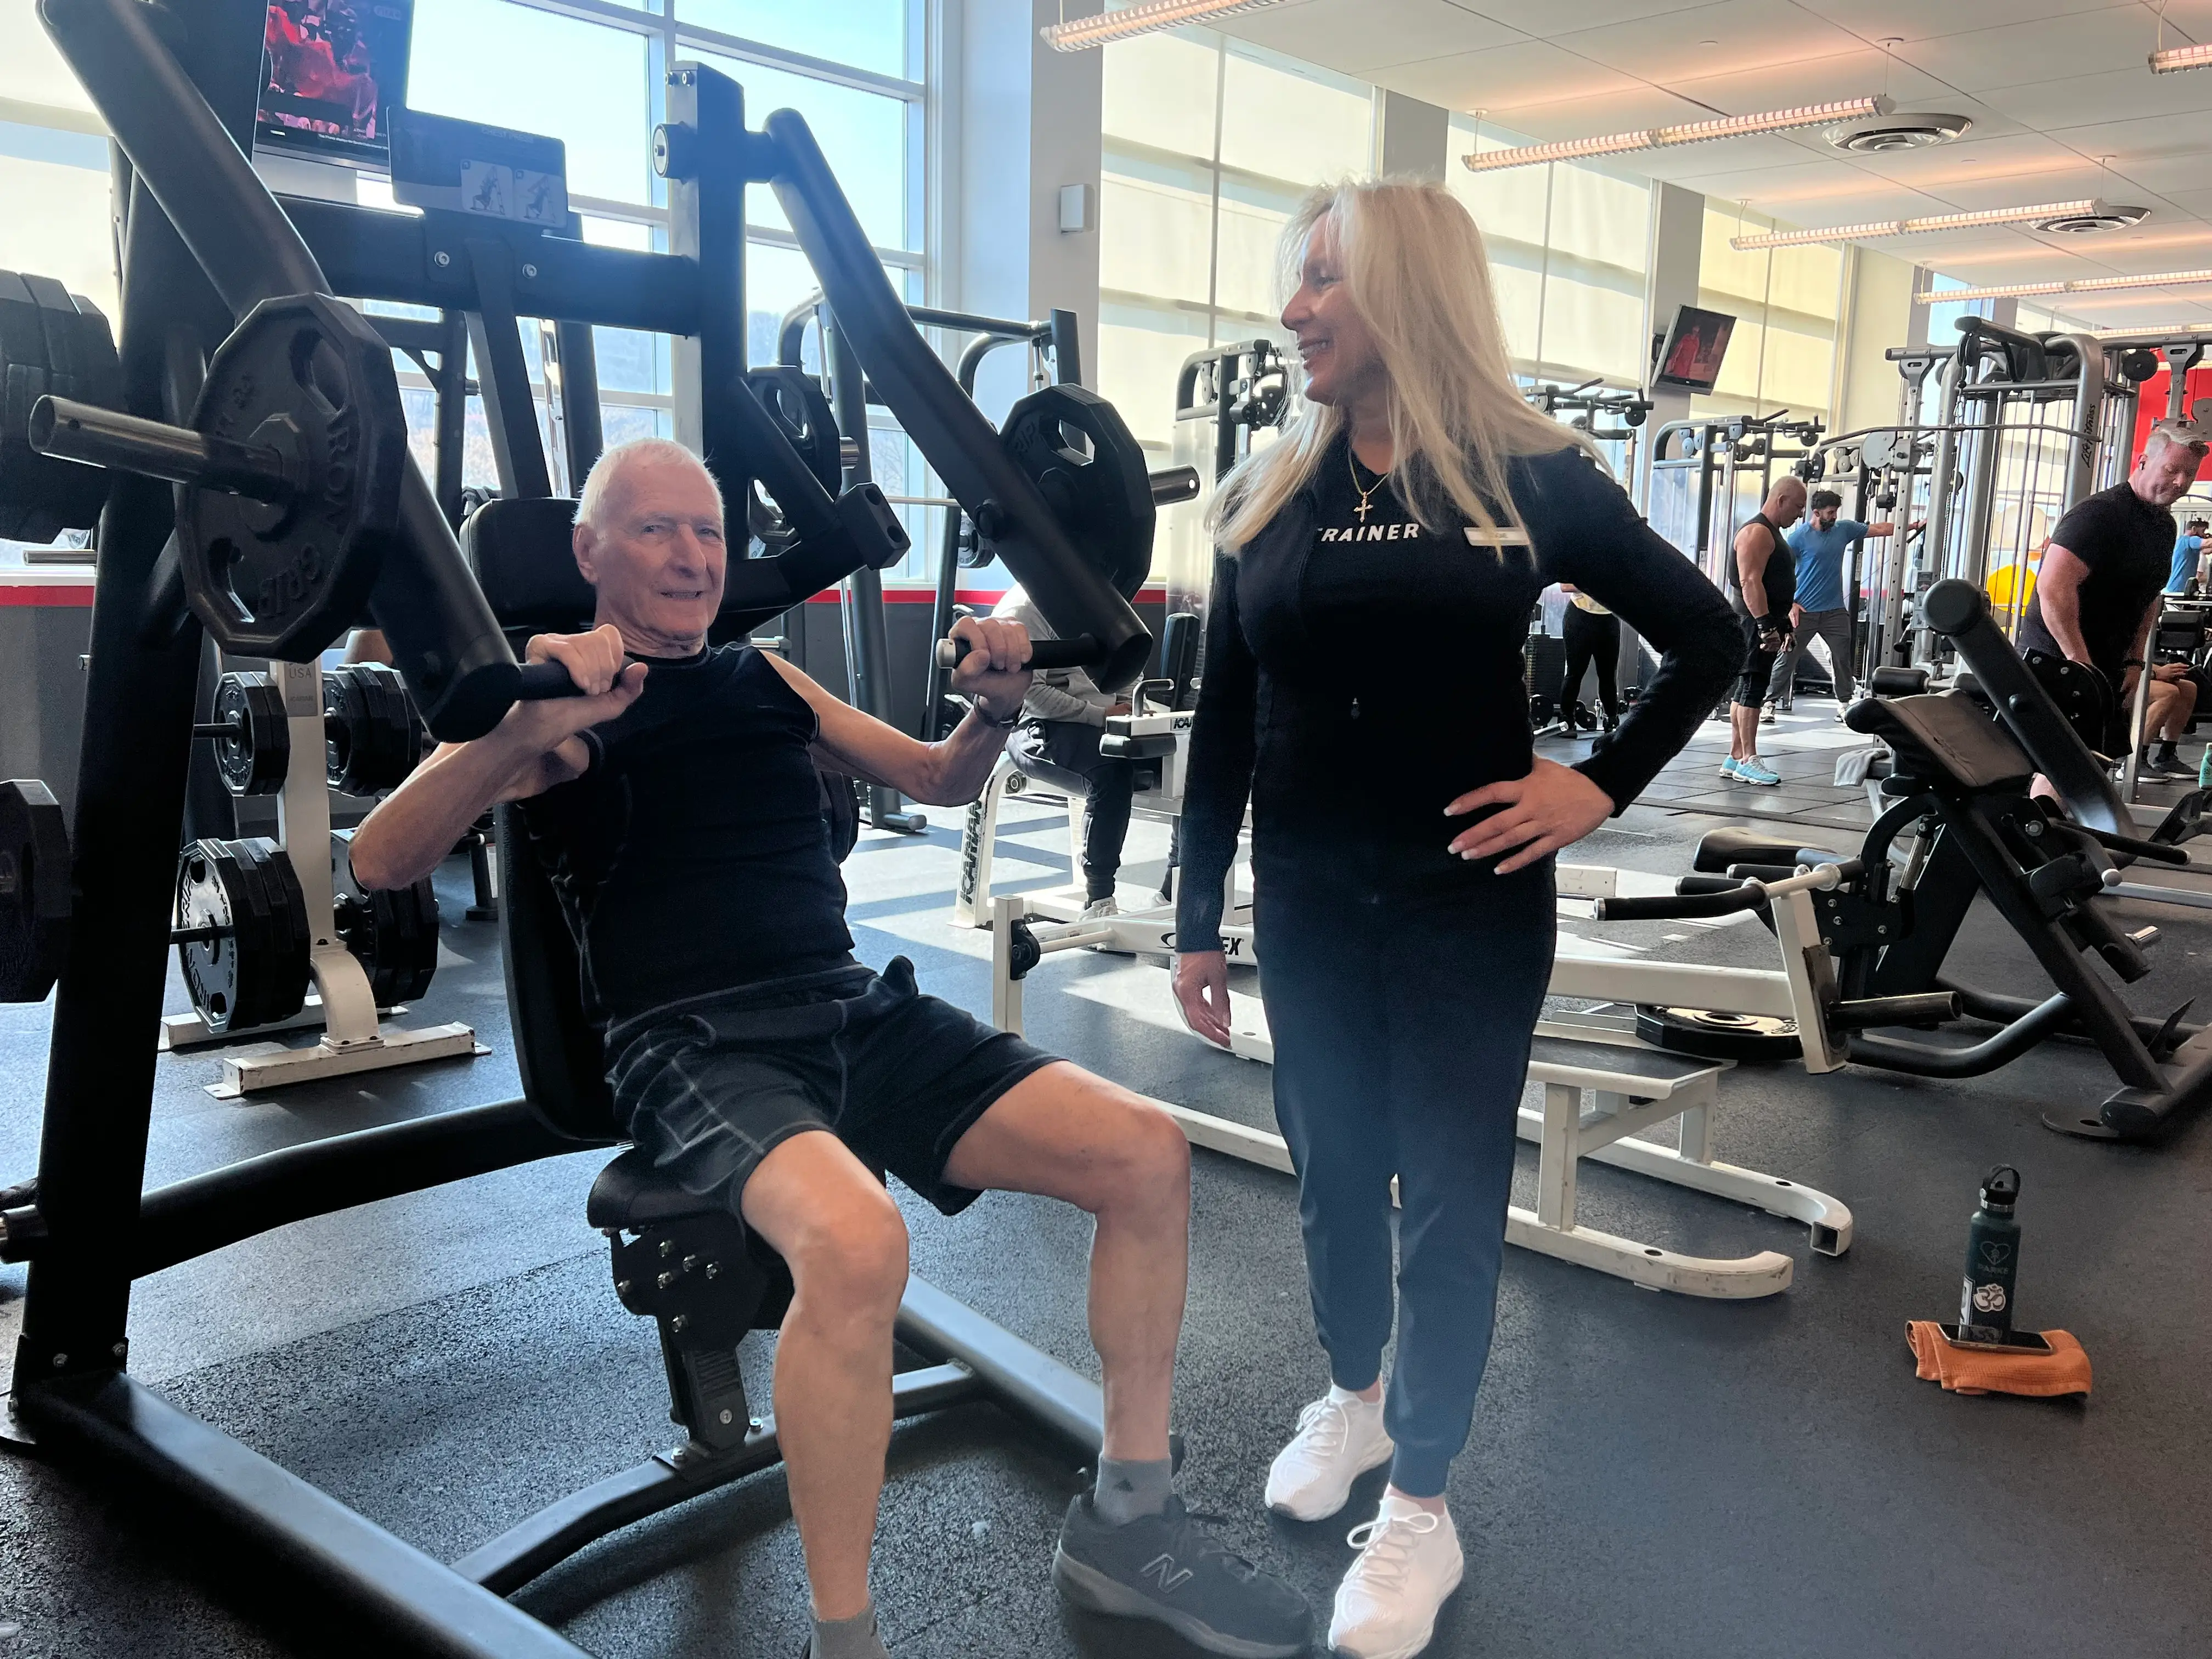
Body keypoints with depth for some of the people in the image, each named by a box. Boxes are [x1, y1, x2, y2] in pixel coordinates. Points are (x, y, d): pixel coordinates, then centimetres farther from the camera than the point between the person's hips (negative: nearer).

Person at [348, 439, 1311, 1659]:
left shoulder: (762, 678, 20)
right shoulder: (555, 695, 4)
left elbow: (937, 781, 27)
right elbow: (380, 862, -11)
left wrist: (993, 711, 4)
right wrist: (530, 729, -28)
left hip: (855, 1011, 6)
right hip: (691, 1043, -6)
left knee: (1147, 1156, -10)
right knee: (855, 1242, -38)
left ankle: (1124, 1519, 9)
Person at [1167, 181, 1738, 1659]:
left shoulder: (1531, 477, -6)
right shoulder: (1268, 492, 1)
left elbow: (1707, 635, 4)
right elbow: (1225, 722, 3)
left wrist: (1601, 784, -7)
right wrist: (1198, 917, 3)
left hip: (1471, 902, -2)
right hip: (1307, 906, 3)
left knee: (1450, 1192, 5)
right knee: (1333, 1167, 16)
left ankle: (1423, 1509, 21)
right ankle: (1354, 1393, 41)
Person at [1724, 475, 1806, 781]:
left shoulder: (1772, 533, 21)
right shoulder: (1757, 532, -13)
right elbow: (1750, 582, -22)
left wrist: (1783, 625, 25)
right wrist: (1767, 626, -27)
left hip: (1763, 624, 11)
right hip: (1753, 622, -11)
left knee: (1746, 690, 10)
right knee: (1753, 689, -11)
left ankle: (1735, 758, 13)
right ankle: (1748, 761, -12)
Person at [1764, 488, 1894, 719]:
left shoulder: (1844, 529, 6)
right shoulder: (1798, 537, -7)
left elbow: (1879, 529, 11)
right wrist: (1791, 604, -11)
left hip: (1835, 610, 4)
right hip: (1803, 611, -4)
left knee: (1842, 657, 6)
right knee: (1786, 659, -1)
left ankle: (1844, 704, 15)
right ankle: (1770, 702, 6)